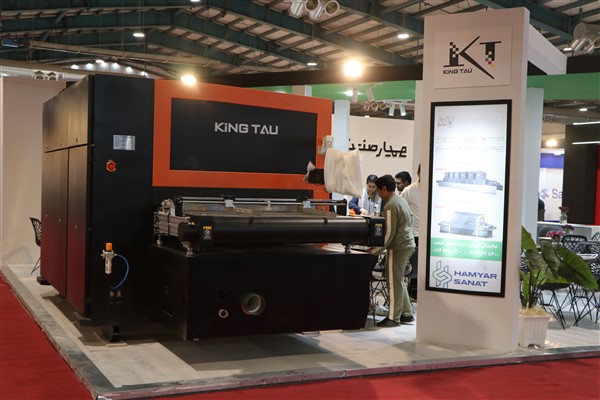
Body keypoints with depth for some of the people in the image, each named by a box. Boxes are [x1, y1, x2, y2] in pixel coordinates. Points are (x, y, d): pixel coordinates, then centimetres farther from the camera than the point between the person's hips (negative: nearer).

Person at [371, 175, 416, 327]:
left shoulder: (391, 206, -18)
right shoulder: (401, 200, 13)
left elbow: (388, 233, -20)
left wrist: (375, 250, -16)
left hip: (398, 247, -10)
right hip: (407, 244, 10)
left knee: (394, 282, -1)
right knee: (399, 281, 17)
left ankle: (393, 317, 7)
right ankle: (407, 314, 21)